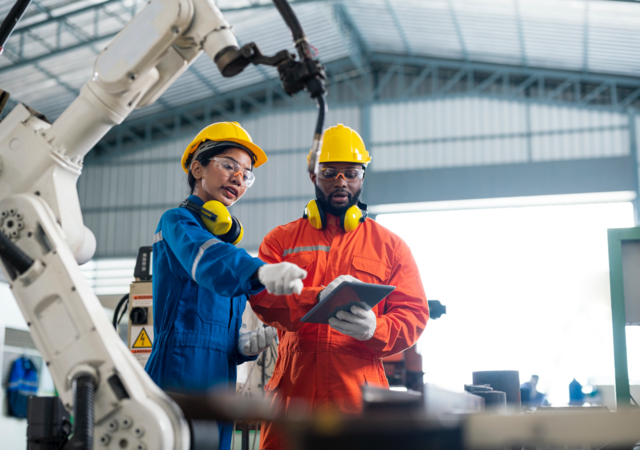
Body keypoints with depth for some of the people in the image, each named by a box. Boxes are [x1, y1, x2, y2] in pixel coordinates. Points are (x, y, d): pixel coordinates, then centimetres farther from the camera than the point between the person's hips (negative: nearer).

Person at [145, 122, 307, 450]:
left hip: (219, 388, 8)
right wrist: (261, 272, -46)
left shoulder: (225, 239, 23)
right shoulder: (177, 223, 0)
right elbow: (207, 258, -26)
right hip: (178, 381, -8)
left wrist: (245, 345, 0)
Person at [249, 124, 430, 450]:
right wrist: (319, 298, -20)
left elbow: (414, 313, 5)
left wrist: (374, 329, -17)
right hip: (291, 394, 0)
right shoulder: (281, 239, 13)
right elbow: (261, 297, -2)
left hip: (360, 396, 0)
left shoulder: (390, 246, 13)